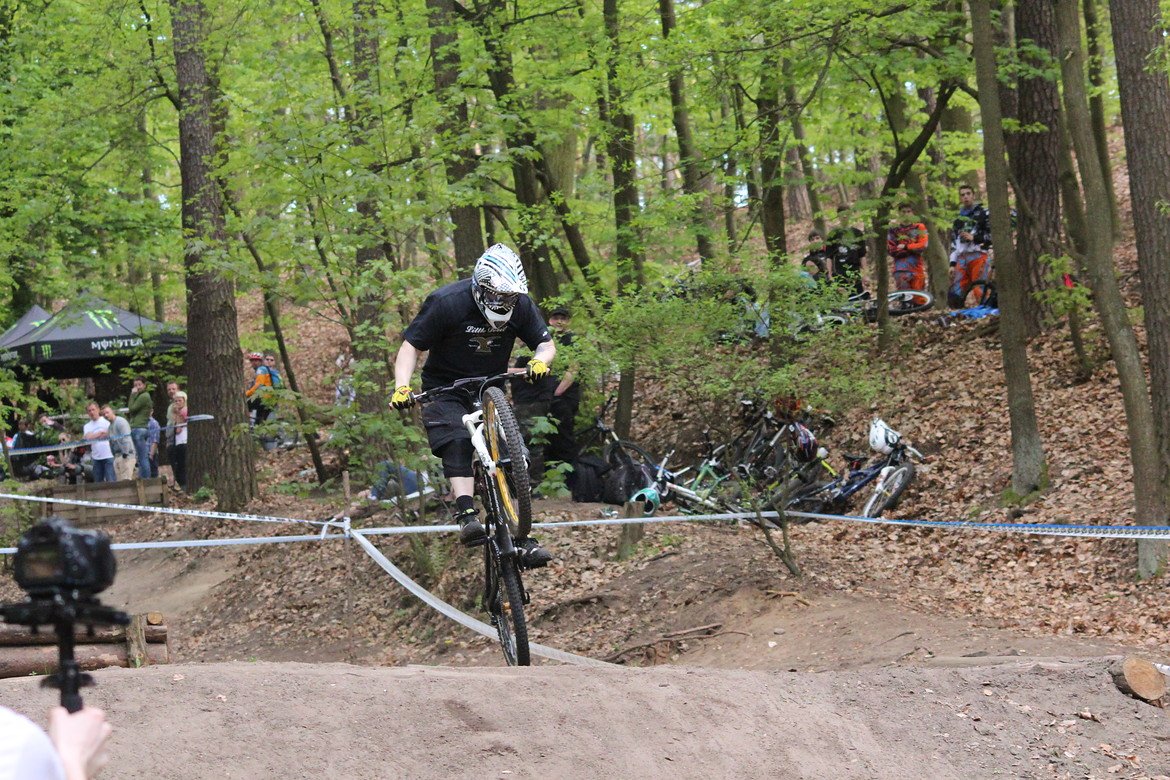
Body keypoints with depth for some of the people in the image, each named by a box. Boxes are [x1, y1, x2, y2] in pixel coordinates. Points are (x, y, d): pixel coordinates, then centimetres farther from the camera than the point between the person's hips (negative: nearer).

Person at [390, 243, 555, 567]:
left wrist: (540, 361, -26)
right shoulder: (446, 302, -20)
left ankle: (520, 539, -6)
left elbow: (546, 343, -1)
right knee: (457, 442, -31)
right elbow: (411, 346, -15)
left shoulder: (520, 304, -9)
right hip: (446, 390, -4)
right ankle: (466, 517, -44)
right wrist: (402, 387, -31)